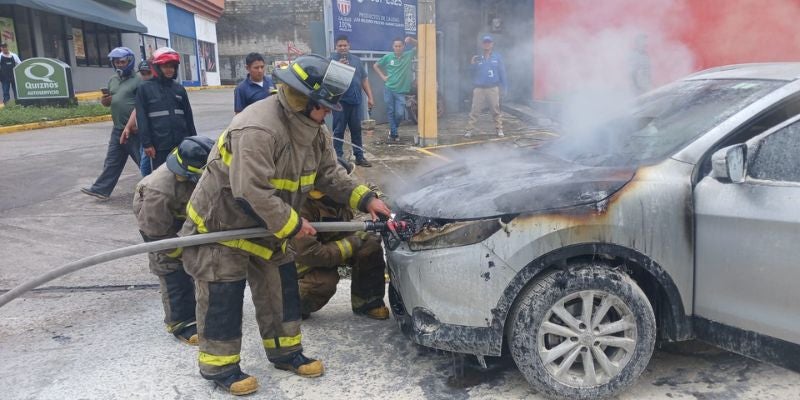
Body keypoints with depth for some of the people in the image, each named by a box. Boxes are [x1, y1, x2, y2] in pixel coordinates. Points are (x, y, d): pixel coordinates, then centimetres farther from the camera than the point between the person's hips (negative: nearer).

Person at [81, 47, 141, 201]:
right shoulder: (112, 80, 16)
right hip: (118, 129, 8)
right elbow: (108, 102, 25)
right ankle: (101, 189, 16)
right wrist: (104, 100, 1)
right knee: (112, 161, 11)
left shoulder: (137, 80, -8)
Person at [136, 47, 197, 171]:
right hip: (160, 145, -4)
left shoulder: (179, 88, 12)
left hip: (182, 143, 4)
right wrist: (146, 143, -10)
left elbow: (188, 116, 15)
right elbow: (142, 118, -4)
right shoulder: (145, 88, -1)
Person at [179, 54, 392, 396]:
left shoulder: (314, 130, -5)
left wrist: (365, 199, -10)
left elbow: (330, 174, 2)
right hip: (220, 221, -8)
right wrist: (292, 225, -25)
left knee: (281, 287, 11)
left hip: (265, 225, 8)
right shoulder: (257, 129, -34)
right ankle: (219, 366, 17)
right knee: (223, 298, 0)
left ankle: (285, 352, 26)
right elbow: (252, 192, -35)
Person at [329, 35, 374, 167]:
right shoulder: (332, 59, 0)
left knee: (356, 130, 10)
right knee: (339, 131, 0)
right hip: (340, 101, -4)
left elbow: (364, 79, 15)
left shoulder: (356, 60, 13)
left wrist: (370, 97, 10)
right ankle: (338, 158, 7)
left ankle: (359, 157, 18)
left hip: (356, 101, 4)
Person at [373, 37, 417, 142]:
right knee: (390, 112, 1)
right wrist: (383, 76, 3)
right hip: (389, 89, 0)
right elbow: (375, 66, 13)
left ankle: (392, 129, 23)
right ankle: (394, 134, 9)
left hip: (401, 91, 0)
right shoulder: (388, 57, 1)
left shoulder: (408, 55, 1)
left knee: (400, 114, -4)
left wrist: (412, 40, -18)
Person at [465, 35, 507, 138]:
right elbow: (473, 73, 10)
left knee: (496, 110, 4)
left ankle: (499, 129, 12)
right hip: (479, 89, 1)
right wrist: (473, 64, -7)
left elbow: (502, 73, 4)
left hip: (493, 89, -1)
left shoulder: (497, 58, 5)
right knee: (474, 110, -3)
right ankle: (469, 130, -1)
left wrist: (503, 88, 0)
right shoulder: (478, 58, 9)